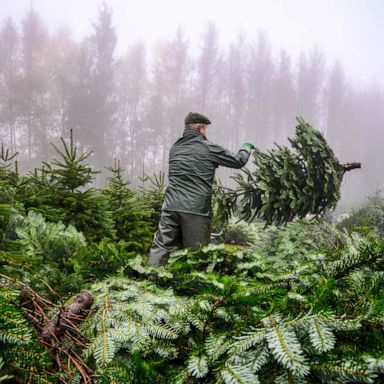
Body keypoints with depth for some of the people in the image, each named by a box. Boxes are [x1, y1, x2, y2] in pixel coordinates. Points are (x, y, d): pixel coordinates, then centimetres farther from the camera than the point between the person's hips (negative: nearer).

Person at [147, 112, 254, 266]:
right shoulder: (209, 148, -1)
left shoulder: (175, 148, 13)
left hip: (171, 207, 4)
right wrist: (246, 148, 30)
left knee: (161, 246, 5)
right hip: (196, 210, -4)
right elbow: (238, 161, 8)